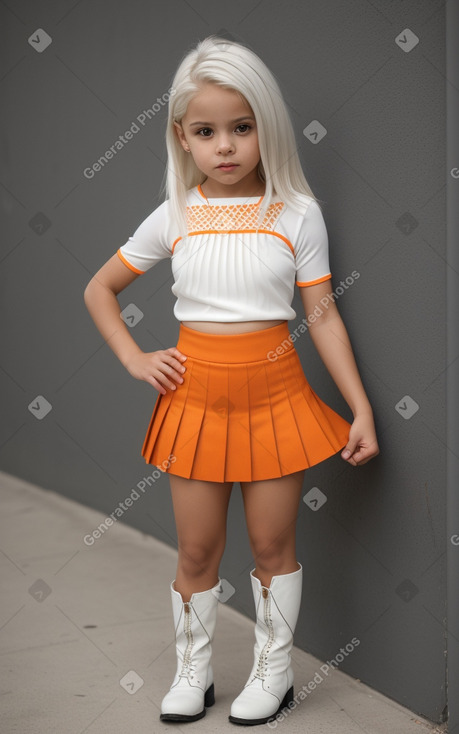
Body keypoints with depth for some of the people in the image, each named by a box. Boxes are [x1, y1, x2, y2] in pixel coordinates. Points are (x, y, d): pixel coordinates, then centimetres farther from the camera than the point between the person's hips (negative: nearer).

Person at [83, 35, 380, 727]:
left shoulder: (298, 213, -4)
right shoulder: (174, 216, 0)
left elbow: (322, 314, -2)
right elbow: (99, 289, 11)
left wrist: (362, 409, -6)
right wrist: (135, 360, 0)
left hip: (274, 391, -1)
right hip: (197, 395, 1)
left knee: (274, 544, 10)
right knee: (197, 551, 11)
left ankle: (274, 671, 29)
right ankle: (192, 673, 29)